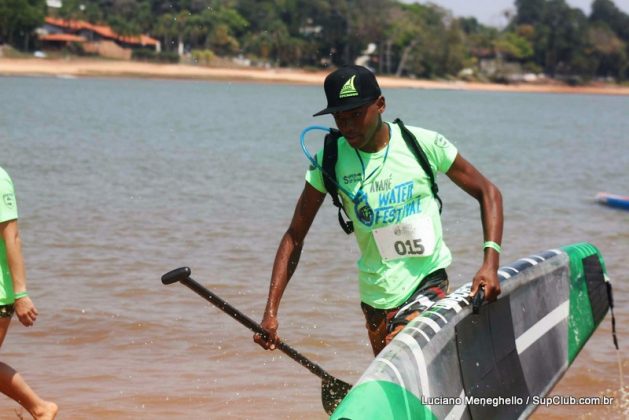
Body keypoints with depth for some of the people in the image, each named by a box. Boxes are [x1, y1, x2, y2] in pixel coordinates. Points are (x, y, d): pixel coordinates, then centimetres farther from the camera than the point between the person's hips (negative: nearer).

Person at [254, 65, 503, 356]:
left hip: (428, 282, -3)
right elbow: (295, 237, 2)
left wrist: (490, 263, -15)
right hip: (376, 296, 3)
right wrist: (271, 312, -8)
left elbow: (487, 193, 0)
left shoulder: (424, 144, -9)